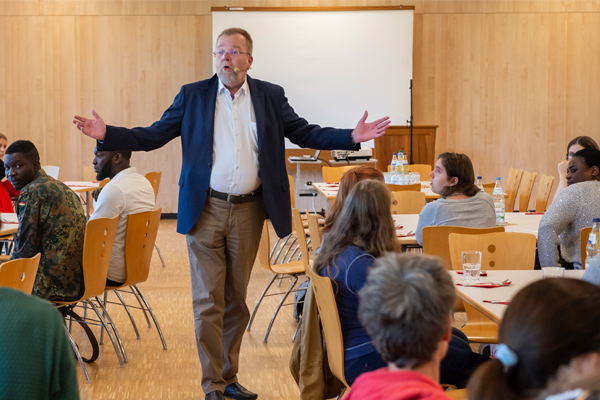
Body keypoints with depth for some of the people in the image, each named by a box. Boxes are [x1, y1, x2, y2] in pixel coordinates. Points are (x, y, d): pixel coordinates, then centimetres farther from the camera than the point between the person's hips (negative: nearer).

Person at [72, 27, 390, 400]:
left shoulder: (271, 96, 5)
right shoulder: (193, 95, 2)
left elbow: (304, 132, 5)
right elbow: (154, 135, 1)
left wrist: (353, 137, -8)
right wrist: (106, 134, -11)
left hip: (248, 211, 2)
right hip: (206, 210, -1)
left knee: (236, 300, 12)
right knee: (208, 301, 0)